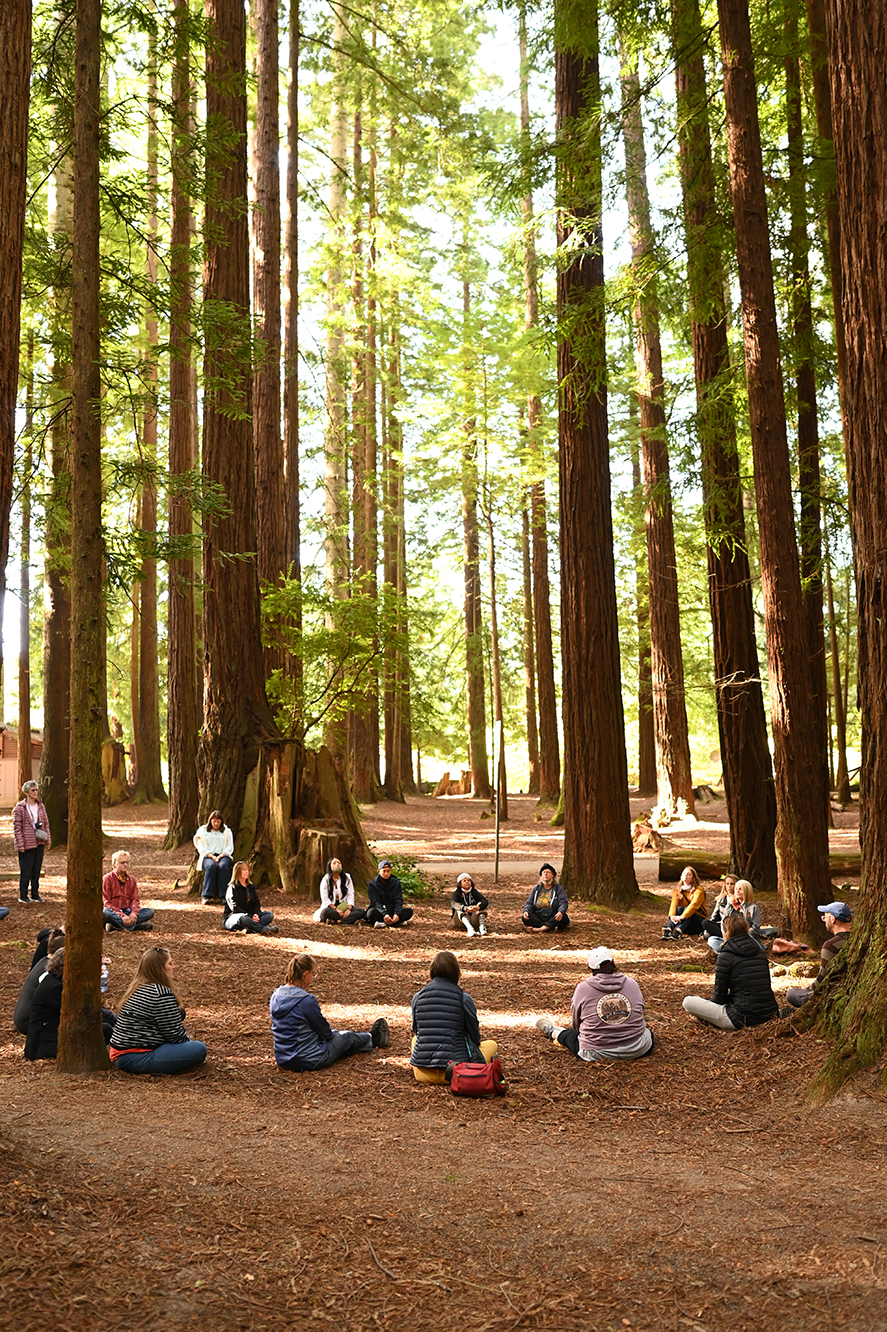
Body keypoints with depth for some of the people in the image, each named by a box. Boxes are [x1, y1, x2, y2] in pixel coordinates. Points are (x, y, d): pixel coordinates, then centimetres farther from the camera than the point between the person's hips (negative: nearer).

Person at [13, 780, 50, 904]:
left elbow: (46, 824, 14)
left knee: (37, 870, 10)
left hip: (39, 843, 5)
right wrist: (20, 844, -13)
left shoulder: (41, 806, 9)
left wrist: (48, 840, 10)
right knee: (26, 871, 0)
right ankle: (22, 895, 11)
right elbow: (17, 827, -9)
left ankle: (35, 894, 20)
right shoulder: (20, 808, -8)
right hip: (27, 844, -5)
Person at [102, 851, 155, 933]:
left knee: (150, 912, -17)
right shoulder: (107, 879, -3)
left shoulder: (131, 879, 13)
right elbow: (107, 902, -11)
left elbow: (135, 899, 7)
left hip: (127, 911, 5)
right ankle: (137, 925, -37)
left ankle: (115, 925, -29)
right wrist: (122, 916, -25)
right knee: (104, 913, -39)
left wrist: (134, 912, -18)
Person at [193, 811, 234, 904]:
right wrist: (211, 856, -12)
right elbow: (201, 848, 5)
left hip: (223, 855, 1)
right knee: (211, 866, -37)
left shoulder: (227, 831, 19)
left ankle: (224, 896, -38)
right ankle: (207, 896, -43)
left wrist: (220, 856, -11)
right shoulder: (203, 830, 16)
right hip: (208, 856, -1)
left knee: (223, 866, -35)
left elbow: (229, 847, 8)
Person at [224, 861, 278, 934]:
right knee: (244, 919, -42)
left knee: (270, 915, -13)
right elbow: (234, 908, -15)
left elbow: (257, 903, 13)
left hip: (249, 916, 7)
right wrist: (250, 916, -23)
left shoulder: (251, 887, 16)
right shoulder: (232, 887, -6)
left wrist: (256, 914, -11)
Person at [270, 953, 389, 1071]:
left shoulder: (276, 996, -3)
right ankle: (372, 1039, 51)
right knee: (346, 1037, 20)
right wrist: (333, 1032, 10)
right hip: (310, 1061, -7)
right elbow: (325, 1032, -9)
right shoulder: (307, 1000, -25)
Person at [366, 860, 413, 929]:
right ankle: (399, 922, -37)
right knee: (371, 913, -36)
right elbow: (375, 902, -14)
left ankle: (384, 924, -34)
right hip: (379, 911, -3)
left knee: (409, 911, -23)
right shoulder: (372, 884, -3)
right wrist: (384, 914, -32)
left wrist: (397, 914, -26)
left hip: (392, 911, 3)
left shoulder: (396, 883, 5)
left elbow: (398, 900, -5)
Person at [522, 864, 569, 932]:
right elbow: (529, 903, 11)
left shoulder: (558, 889, 5)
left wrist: (561, 912, -30)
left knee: (563, 917, -34)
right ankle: (551, 927, -34)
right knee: (524, 918, -24)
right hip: (538, 918, 2)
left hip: (553, 918, -2)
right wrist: (526, 911, -13)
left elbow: (563, 903, -7)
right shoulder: (536, 889, 15)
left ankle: (540, 929, -44)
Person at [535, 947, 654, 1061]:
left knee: (572, 1033, 26)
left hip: (597, 1054, -2)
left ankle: (554, 1032, 53)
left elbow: (576, 1024, 6)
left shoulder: (582, 988, -8)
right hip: (637, 1051, 2)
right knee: (648, 1032, 35)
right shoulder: (632, 983, -1)